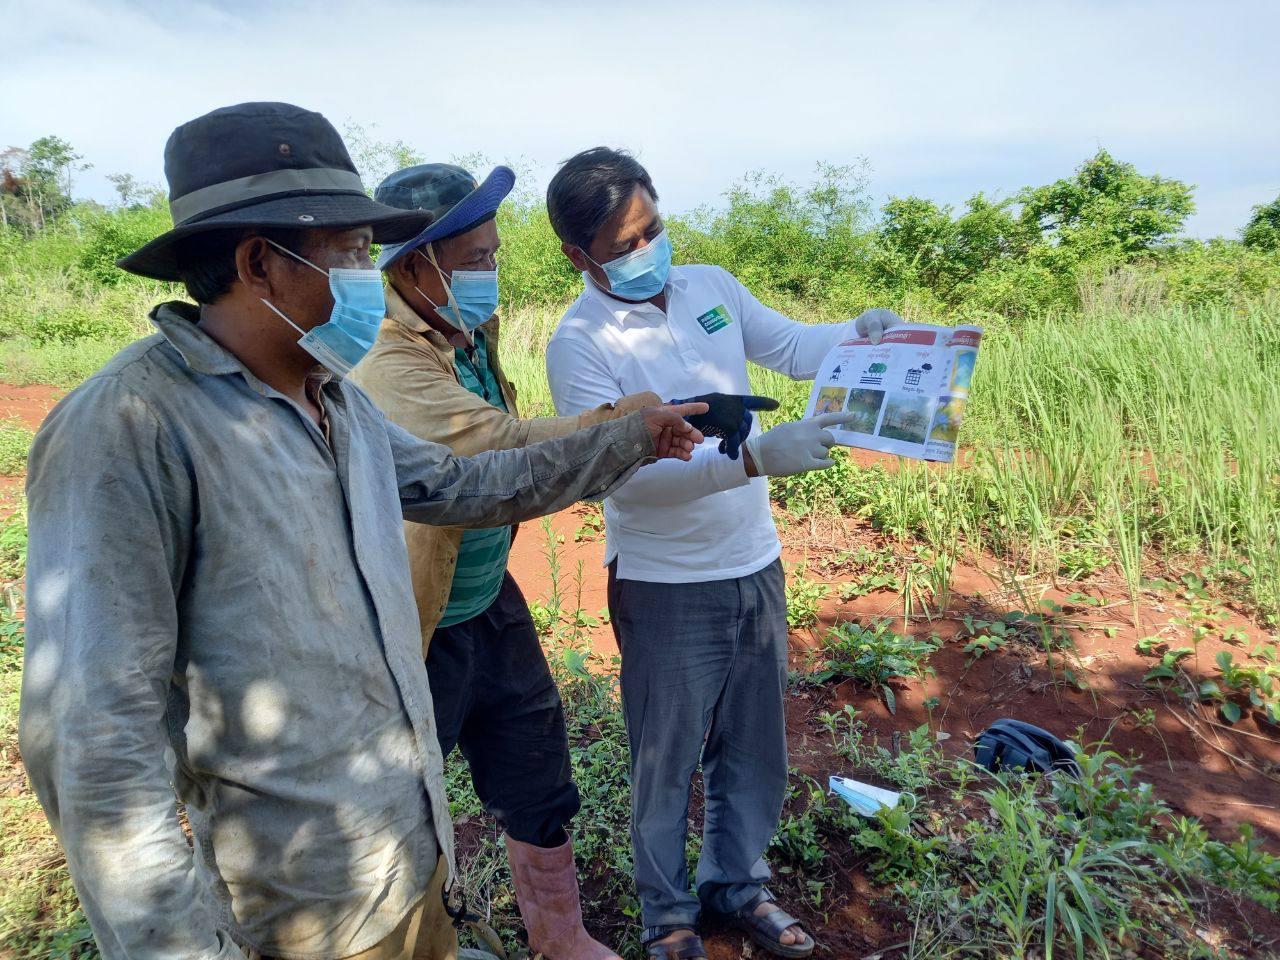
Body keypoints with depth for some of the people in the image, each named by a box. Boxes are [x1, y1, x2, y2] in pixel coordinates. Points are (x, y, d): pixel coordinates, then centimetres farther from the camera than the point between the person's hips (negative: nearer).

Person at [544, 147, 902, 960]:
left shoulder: (712, 287, 0)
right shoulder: (580, 344, -16)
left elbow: (795, 348, 11)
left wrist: (861, 333, -10)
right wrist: (756, 457, -34)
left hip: (755, 565, 5)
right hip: (665, 587, -5)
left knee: (757, 750, 20)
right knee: (667, 761, 13)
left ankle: (740, 884, 44)